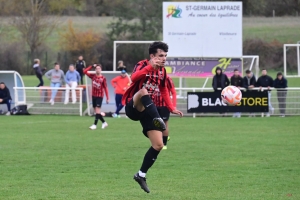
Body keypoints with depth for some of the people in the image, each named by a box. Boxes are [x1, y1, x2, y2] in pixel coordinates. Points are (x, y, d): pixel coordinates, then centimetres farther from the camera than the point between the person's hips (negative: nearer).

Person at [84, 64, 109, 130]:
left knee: (97, 110, -12)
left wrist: (107, 98, -7)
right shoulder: (93, 76, 4)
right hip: (94, 95, 5)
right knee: (96, 111, 9)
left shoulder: (103, 78, -7)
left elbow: (105, 88, -5)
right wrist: (92, 66, -4)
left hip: (100, 96, -5)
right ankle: (104, 123, 23)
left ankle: (95, 125, -12)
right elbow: (85, 72, 2)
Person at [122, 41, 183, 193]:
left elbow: (164, 91, 23)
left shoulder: (162, 71, 7)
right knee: (143, 90, -40)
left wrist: (172, 108, 12)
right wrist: (150, 67, -49)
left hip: (146, 110, 7)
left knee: (158, 145, -2)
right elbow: (134, 78, -36)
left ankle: (141, 175, 13)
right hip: (132, 107, -7)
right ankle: (157, 120, -60)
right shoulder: (142, 65, -13)